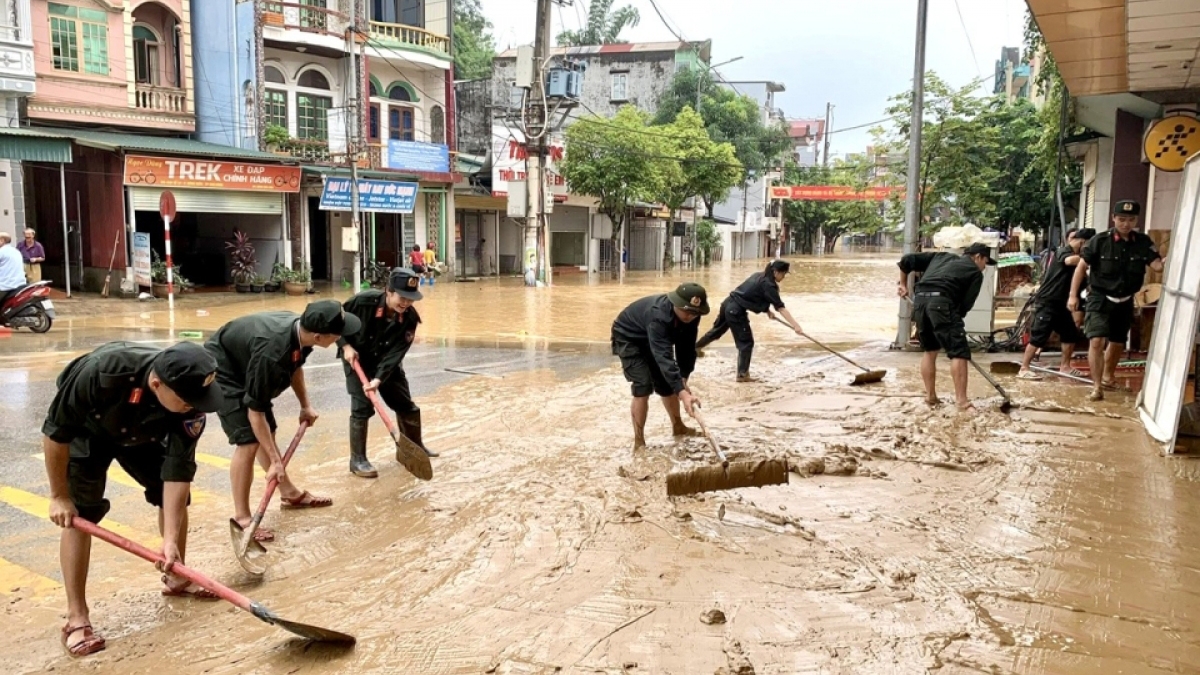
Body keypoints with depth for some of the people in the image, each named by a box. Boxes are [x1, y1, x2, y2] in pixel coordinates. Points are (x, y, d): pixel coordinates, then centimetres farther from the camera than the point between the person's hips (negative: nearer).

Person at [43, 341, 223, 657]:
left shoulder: (191, 400, -35)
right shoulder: (100, 372, -45)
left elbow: (178, 468, -28)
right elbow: (55, 431, -28)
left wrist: (170, 538, -30)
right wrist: (59, 495, -19)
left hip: (142, 435, 3)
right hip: (85, 432, -3)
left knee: (174, 496, 1)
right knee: (79, 515, -13)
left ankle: (176, 578, 24)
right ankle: (76, 619, -3)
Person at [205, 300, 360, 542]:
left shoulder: (300, 329, -16)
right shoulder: (271, 353, -41)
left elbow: (295, 365, 9)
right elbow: (255, 411, -33)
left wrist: (305, 405, 10)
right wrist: (275, 461, -28)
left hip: (245, 366, 8)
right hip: (222, 370, -8)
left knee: (267, 434, 16)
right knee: (249, 441, -15)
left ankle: (289, 493, 31)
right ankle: (242, 518, -5)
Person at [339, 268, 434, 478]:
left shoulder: (409, 317, -22)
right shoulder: (364, 301, -30)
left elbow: (395, 352, -26)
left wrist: (378, 378, -36)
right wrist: (346, 346, -22)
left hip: (387, 361, 4)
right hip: (357, 358, -4)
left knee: (405, 404, 10)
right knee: (362, 407, -12)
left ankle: (414, 446, 32)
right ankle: (358, 460, 1)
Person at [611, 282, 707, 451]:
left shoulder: (690, 315, -21)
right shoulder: (658, 315, -44)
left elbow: (687, 347, -8)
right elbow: (664, 357, -52)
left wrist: (683, 379, -18)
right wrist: (682, 393, -59)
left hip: (652, 340, 7)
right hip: (628, 338, -7)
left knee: (666, 383, 12)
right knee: (643, 386, -20)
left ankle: (678, 426, 36)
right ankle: (639, 441, -9)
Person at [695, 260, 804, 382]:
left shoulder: (759, 276, 11)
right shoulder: (768, 285, -15)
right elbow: (781, 308, -19)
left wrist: (767, 310, 13)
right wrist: (796, 326, -22)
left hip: (728, 304, 9)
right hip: (736, 311, -9)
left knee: (717, 331, 28)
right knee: (746, 342, 2)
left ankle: (694, 348, 46)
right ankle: (742, 374, 9)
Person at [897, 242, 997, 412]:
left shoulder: (941, 257, 31)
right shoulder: (975, 272, 17)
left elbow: (907, 260, 25)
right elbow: (966, 303, 7)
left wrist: (903, 284, 34)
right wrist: (955, 320, 17)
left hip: (920, 300, 6)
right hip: (941, 302, -6)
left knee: (929, 350, 20)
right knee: (959, 352, -2)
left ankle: (930, 396, 23)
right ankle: (962, 401, -6)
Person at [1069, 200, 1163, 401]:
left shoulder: (1143, 242, -4)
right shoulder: (1100, 240, -12)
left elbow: (1157, 265, -13)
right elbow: (1082, 266, -6)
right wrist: (1073, 295, -8)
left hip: (1124, 301, 4)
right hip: (1099, 298, -4)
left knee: (1117, 343, 19)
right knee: (1097, 341, -17)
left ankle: (1109, 375, 44)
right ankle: (1097, 386, -10)